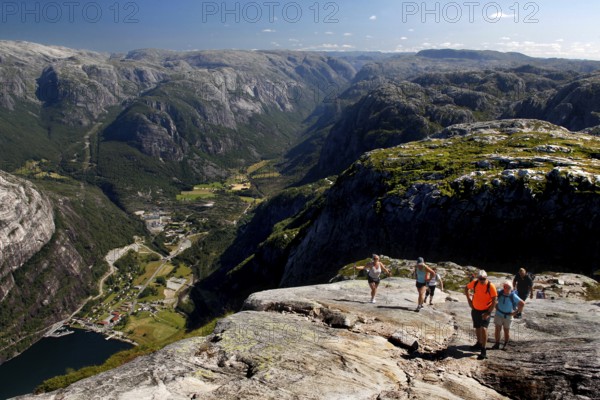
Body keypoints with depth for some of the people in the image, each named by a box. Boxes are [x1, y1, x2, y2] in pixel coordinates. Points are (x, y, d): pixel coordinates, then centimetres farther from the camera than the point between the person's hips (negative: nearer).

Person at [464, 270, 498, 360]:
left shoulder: (491, 286, -19)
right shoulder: (475, 283, -8)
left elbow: (494, 300, -16)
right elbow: (466, 288, 12)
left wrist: (488, 313, -18)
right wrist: (469, 299, 4)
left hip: (485, 311, -5)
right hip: (475, 309, 5)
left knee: (483, 329, -17)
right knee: (477, 328, 19)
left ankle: (483, 351, -11)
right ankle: (479, 343, 43)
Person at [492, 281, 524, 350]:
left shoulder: (513, 296, -20)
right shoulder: (499, 293, -12)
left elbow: (522, 304, -13)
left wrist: (516, 312, -10)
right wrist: (496, 306, 4)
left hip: (508, 316, -2)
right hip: (499, 314, 2)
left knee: (506, 331, 10)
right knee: (497, 329, 0)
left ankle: (505, 345, 27)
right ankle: (497, 344, 11)